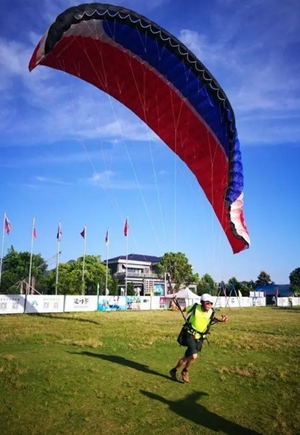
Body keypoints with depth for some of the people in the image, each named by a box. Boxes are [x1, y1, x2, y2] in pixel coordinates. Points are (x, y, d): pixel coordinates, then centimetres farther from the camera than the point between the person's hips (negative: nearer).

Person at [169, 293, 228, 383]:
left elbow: (213, 319, 13)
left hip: (200, 338, 4)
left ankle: (174, 370, 33)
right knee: (194, 356, -21)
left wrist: (221, 320, -6)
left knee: (186, 357, 10)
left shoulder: (211, 312, -9)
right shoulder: (195, 308, -17)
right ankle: (185, 371, 7)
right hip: (191, 335, -4)